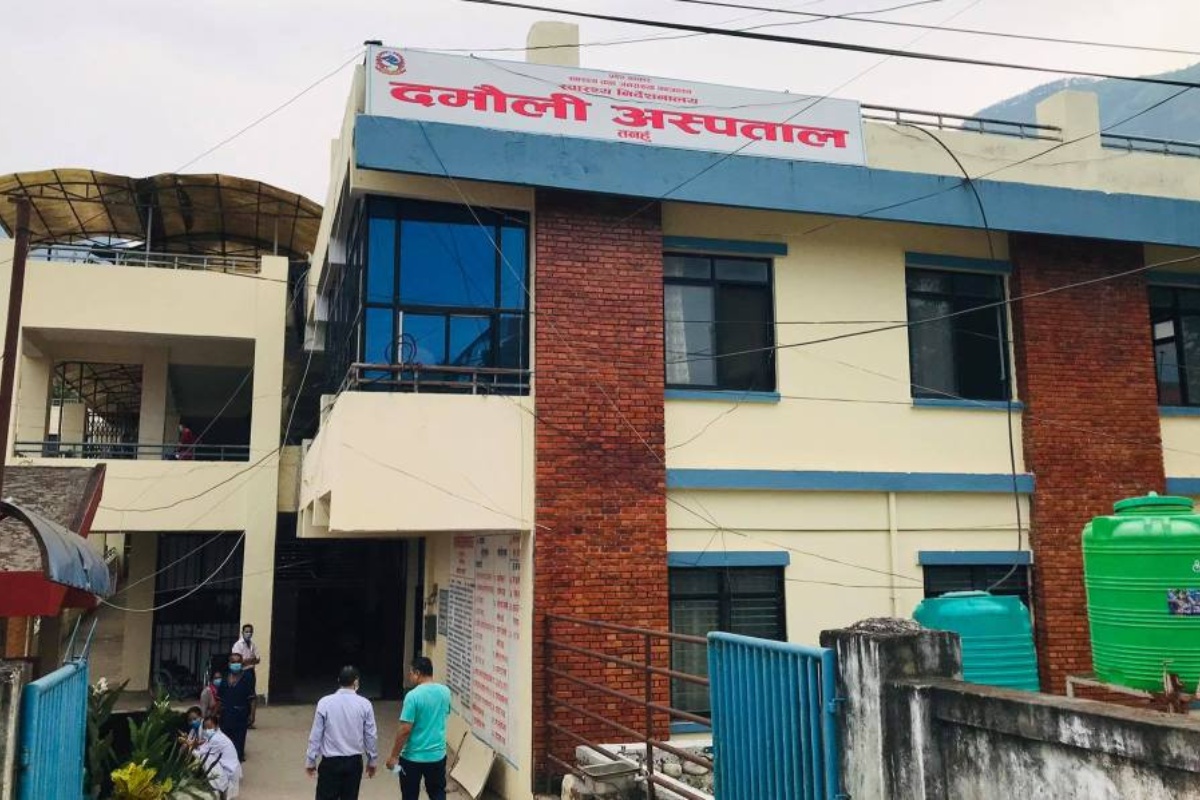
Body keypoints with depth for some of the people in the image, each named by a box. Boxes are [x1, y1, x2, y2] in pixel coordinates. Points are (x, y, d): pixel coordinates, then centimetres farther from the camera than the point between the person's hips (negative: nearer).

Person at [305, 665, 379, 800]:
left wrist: (310, 760, 7)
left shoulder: (325, 702, -8)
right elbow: (371, 735, 0)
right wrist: (372, 760, 13)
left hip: (330, 762, -1)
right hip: (354, 762, 1)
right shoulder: (364, 704, -5)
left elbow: (316, 735, -4)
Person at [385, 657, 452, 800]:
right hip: (438, 755, 5)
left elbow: (405, 730, -19)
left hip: (413, 756, -4)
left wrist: (394, 756, -10)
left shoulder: (413, 695, -19)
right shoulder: (445, 692, -2)